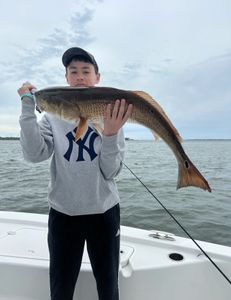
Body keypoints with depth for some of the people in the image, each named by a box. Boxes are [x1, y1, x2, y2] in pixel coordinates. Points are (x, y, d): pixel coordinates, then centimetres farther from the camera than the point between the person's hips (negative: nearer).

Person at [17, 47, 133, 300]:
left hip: (104, 212, 0)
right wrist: (27, 108, -16)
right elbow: (34, 155, -14)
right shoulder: (53, 115, 2)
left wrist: (110, 135, -24)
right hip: (62, 213, 0)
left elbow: (111, 172, -9)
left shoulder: (112, 115, -2)